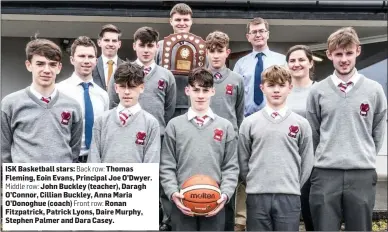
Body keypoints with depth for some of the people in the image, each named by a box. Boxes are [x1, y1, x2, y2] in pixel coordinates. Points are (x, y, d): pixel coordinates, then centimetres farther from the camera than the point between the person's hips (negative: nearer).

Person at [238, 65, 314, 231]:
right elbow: (242, 160, 7)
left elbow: (307, 161, 7)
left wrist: (293, 186, 6)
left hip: (289, 196, 0)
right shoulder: (249, 123, 3)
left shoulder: (301, 124, 3)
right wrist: (252, 183, 5)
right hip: (256, 195, 0)